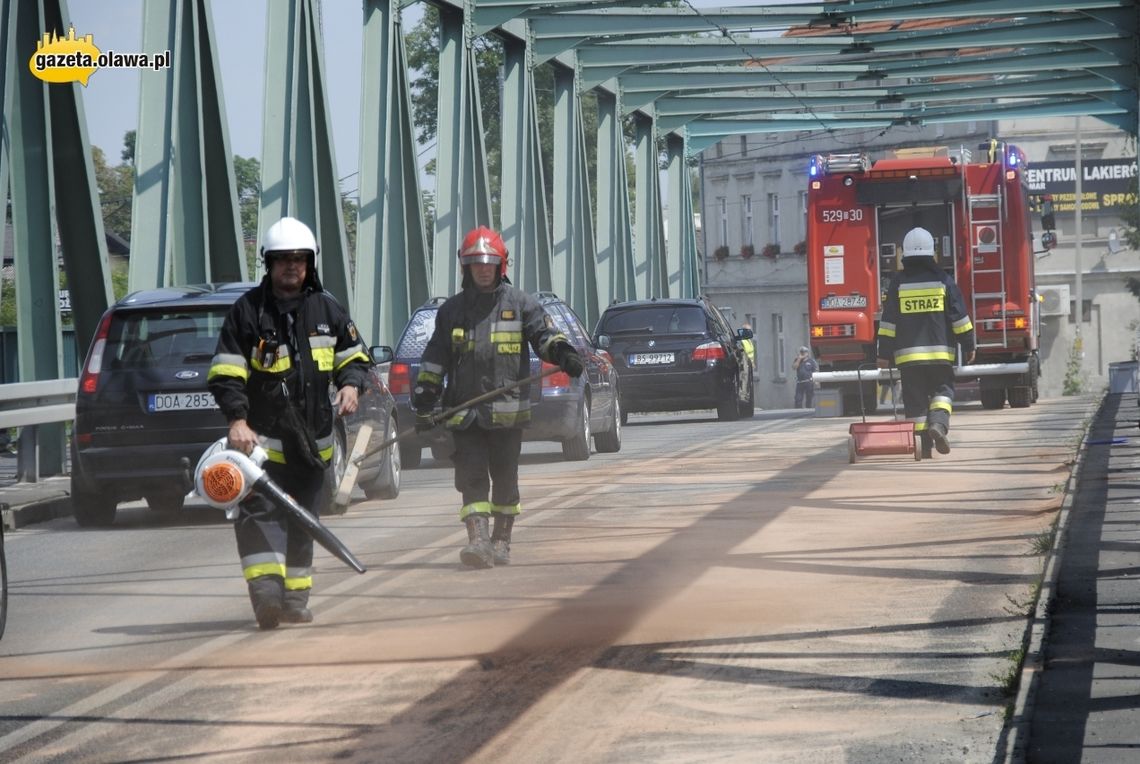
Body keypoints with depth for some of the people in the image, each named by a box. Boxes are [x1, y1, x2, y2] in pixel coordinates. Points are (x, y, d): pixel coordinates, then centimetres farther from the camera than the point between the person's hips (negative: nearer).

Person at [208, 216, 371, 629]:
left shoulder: (326, 309, 9)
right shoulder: (247, 310, -2)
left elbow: (354, 354, 20)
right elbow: (226, 374, -4)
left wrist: (350, 383, -2)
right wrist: (237, 420, -17)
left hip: (312, 440, 4)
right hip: (262, 437, -4)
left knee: (302, 522, 11)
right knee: (260, 512, -19)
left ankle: (295, 599, 20)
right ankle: (266, 593, -27)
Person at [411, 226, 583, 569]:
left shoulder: (521, 304, 6)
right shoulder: (452, 310, 13)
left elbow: (544, 334, -4)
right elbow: (435, 359, 16)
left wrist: (563, 353, -26)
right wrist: (424, 399, 11)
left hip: (508, 409, -1)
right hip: (464, 410, 1)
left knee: (505, 479, 7)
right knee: (471, 476, -10)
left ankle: (501, 541, 21)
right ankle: (478, 541, -18)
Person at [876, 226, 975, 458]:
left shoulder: (898, 283, 1)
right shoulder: (943, 280, 1)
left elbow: (889, 321, 1)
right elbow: (959, 317, 2)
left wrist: (884, 354, 6)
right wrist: (968, 346, 10)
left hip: (908, 354, 0)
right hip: (940, 351, 0)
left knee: (915, 399, 4)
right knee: (942, 389, 11)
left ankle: (923, 445, 1)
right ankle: (939, 422, -16)